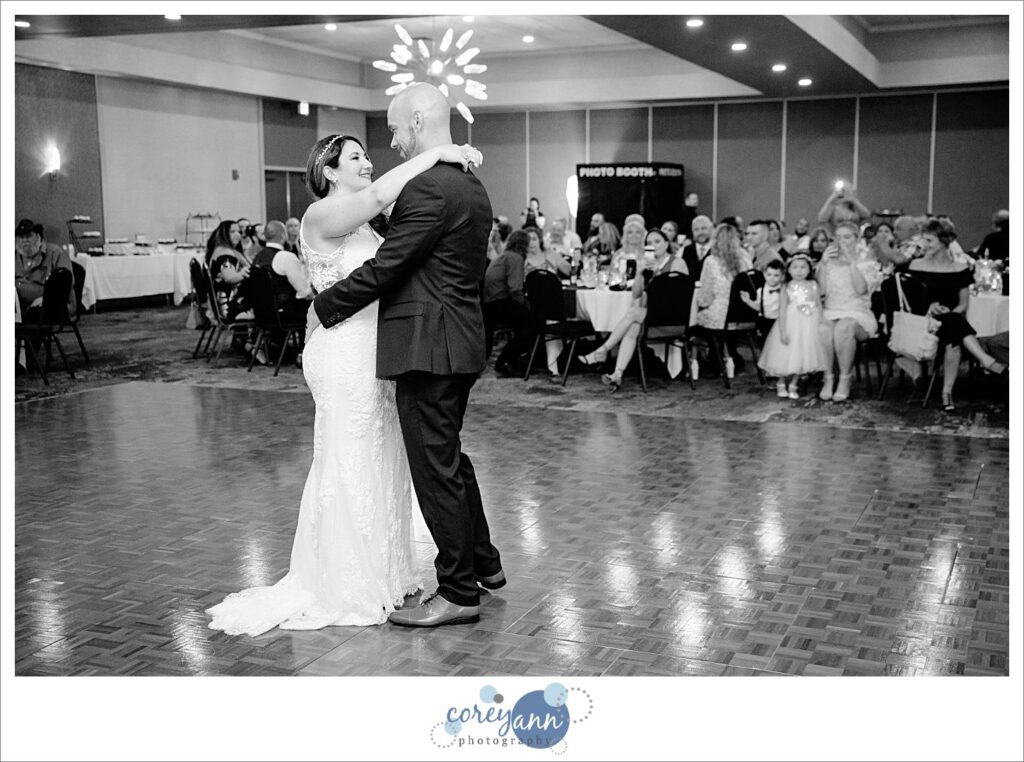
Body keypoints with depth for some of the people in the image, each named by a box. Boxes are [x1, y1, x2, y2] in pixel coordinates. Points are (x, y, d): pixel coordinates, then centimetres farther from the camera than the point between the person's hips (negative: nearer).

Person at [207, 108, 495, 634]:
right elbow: (381, 194, -27)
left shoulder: (368, 222, 16)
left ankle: (379, 574, 30)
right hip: (345, 356, -9)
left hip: (372, 353, 9)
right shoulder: (323, 215, -12)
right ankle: (346, 588, 13)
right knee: (350, 466, 0)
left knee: (378, 462, 16)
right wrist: (435, 154, -21)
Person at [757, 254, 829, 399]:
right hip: (791, 325, -2)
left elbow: (819, 306, 7)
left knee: (803, 356, 4)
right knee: (787, 356, 2)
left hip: (809, 327, 3)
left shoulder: (813, 285, 4)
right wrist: (783, 331, -15)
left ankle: (793, 385, 19)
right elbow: (782, 310, -8)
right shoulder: (787, 288, -4)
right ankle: (781, 384, 23)